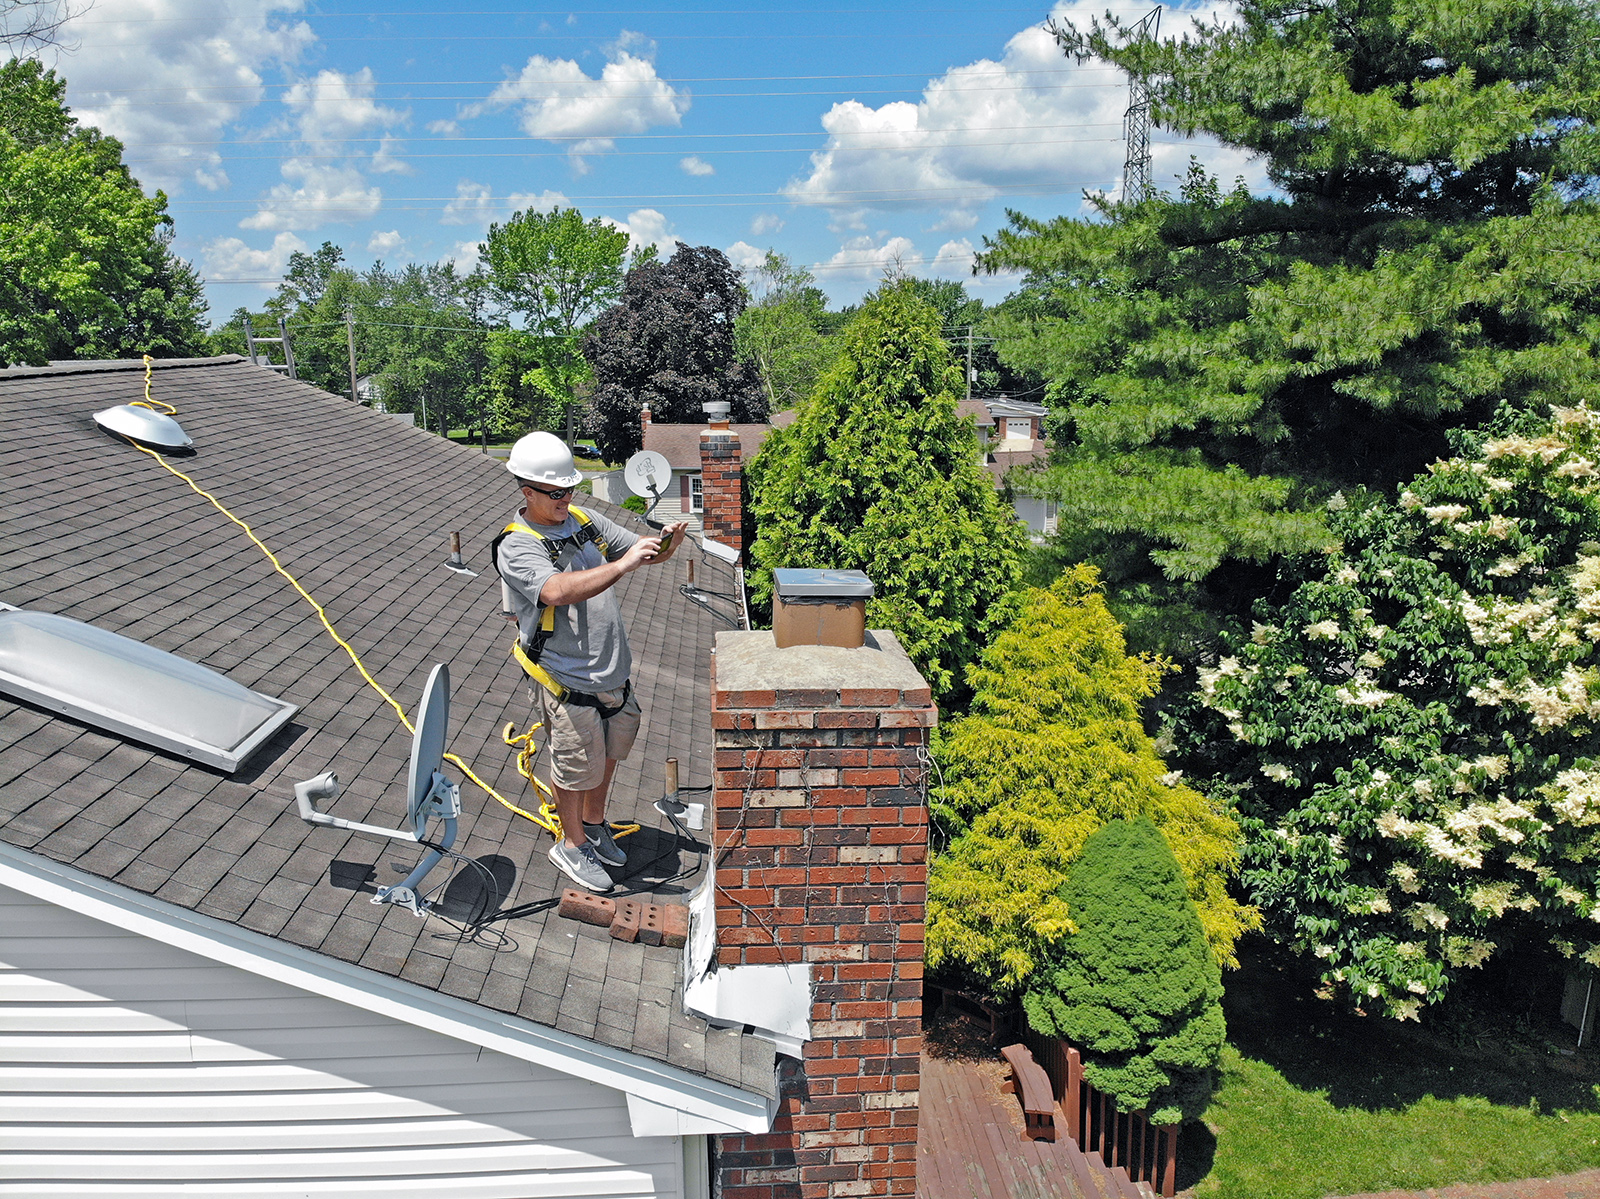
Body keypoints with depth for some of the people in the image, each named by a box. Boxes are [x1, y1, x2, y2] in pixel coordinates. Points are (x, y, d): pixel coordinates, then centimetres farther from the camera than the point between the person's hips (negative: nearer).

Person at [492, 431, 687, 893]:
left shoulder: (586, 521, 3)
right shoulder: (517, 547, -19)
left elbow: (640, 550, 8)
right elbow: (559, 591, -37)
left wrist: (665, 544, -16)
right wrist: (621, 565, -43)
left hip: (613, 671, 7)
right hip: (569, 682, -7)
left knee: (609, 752, 22)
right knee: (578, 765, 9)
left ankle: (594, 824, 45)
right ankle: (571, 844, 32)